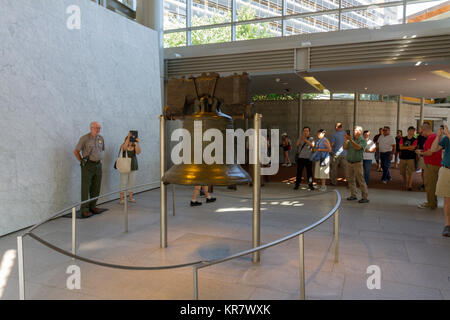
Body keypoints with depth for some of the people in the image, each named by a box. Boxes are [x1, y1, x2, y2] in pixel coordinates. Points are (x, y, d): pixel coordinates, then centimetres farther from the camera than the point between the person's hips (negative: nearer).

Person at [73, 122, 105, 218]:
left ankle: (92, 206, 19)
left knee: (96, 188, 8)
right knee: (86, 187, -4)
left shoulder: (101, 138, 7)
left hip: (98, 165, 6)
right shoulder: (85, 138, -9)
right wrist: (82, 161, -3)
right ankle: (84, 209, 0)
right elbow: (76, 151, -3)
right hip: (87, 165, -5)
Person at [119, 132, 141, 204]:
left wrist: (137, 143, -25)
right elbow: (124, 148, -28)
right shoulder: (123, 146, -4)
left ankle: (130, 197, 19)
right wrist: (128, 137, -31)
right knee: (123, 183, -3)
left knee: (131, 182, 8)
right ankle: (121, 199, 3)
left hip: (133, 167, 3)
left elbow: (138, 152, -15)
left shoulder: (134, 146, 3)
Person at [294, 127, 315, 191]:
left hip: (308, 158, -1)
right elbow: (297, 145, -10)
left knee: (309, 172, 1)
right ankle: (297, 185, 7)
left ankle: (310, 185, 9)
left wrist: (305, 140, -26)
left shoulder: (311, 139, 6)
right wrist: (301, 138, -24)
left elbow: (312, 145, -15)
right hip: (300, 157, 1)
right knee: (299, 172, 1)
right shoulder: (300, 138, 9)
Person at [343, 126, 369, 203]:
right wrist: (346, 139, -11)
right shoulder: (351, 139, 12)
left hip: (357, 163, -6)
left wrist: (350, 140, -24)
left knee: (360, 180, -7)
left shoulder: (363, 140, -4)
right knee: (350, 179, 9)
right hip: (349, 162, 6)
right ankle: (353, 195, 19)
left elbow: (358, 147, -22)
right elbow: (345, 147, 2)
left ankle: (365, 197, -4)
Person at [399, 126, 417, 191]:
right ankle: (405, 184, 26)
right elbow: (400, 147, -5)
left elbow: (413, 148, -13)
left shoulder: (414, 140, 1)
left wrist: (404, 147, -9)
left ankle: (410, 186, -3)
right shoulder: (403, 139, 8)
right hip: (403, 157, 3)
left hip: (411, 158, -2)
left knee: (410, 173, -6)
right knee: (403, 173, 9)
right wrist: (409, 147, -11)